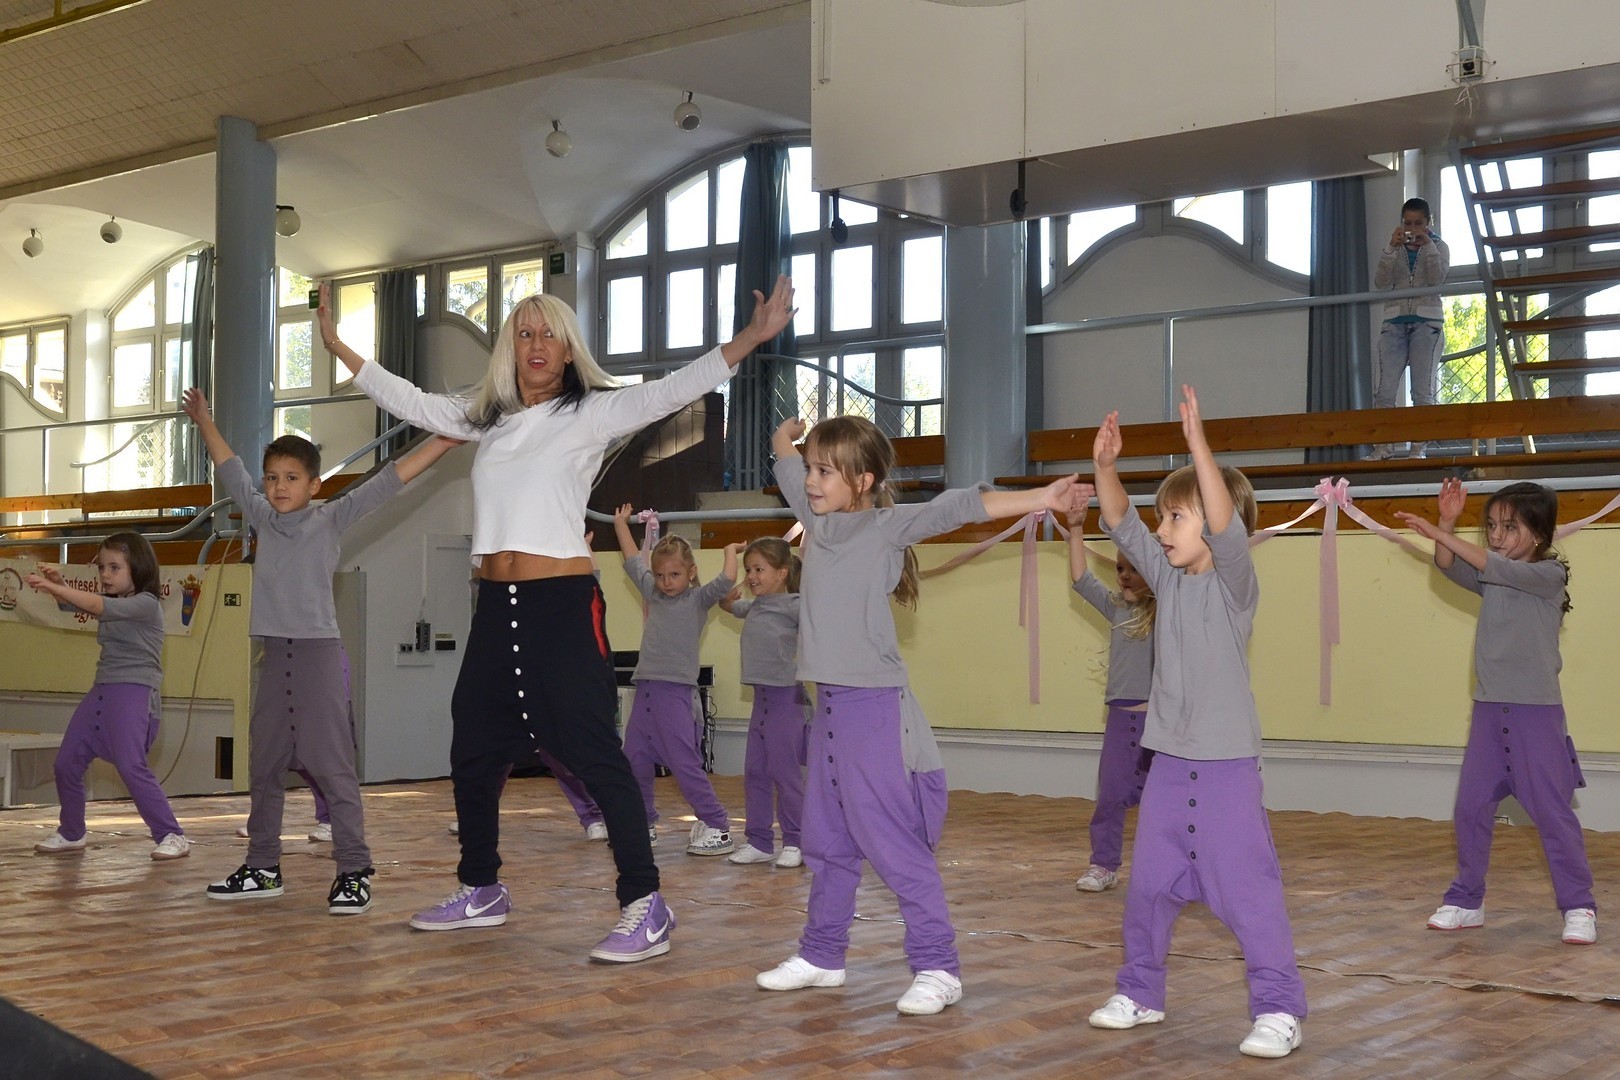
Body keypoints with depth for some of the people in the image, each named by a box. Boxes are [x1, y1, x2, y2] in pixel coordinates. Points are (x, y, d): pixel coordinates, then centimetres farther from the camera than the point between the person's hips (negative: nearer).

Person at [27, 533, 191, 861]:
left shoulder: (146, 603, -11)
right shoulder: (114, 603, 16)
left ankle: (172, 836, -12)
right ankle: (70, 833, 26)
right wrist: (58, 583, -12)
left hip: (135, 692, -9)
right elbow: (74, 603, 9)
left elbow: (96, 605, -23)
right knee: (66, 762, 10)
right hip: (102, 690, 9)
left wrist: (52, 587, -27)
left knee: (131, 766, -18)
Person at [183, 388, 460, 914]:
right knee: (264, 766, 10)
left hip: (320, 651, -5)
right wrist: (205, 423, 33)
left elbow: (389, 480, -5)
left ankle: (354, 871, -5)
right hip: (274, 654, 5)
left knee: (332, 765, -7)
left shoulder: (331, 518, -1)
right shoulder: (262, 518, 11)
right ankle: (262, 867, 21)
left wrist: (447, 438, -9)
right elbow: (232, 472, 25)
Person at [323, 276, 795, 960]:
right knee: (473, 754, 14)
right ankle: (481, 890, 31)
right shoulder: (487, 417, 15)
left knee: (595, 755, -10)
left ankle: (645, 905, -6)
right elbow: (409, 402, 26)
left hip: (564, 604, -6)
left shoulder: (591, 413, -1)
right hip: (497, 606, 7)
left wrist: (752, 336, -24)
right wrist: (338, 348, 29)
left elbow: (668, 392, -13)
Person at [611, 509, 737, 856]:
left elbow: (725, 581, -17)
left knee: (685, 763, -9)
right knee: (634, 762, 9)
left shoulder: (698, 600, -1)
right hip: (646, 690, 7)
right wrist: (621, 525, 36)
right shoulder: (654, 595, 15)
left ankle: (717, 827, -3)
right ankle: (643, 824, 23)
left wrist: (730, 551, -1)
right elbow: (634, 562, 28)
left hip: (677, 691, -7)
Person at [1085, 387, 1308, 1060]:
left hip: (1226, 763, -6)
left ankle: (1279, 1009, 4)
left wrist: (1198, 444, -36)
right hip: (1169, 760, 7)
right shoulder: (1167, 577, 7)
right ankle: (1139, 992, 25)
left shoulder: (1234, 581, -11)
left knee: (1245, 886, -5)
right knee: (1149, 884, 12)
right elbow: (1120, 525, 3)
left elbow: (1225, 525, -28)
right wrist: (1105, 468, -12)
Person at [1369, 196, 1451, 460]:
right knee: (1382, 391, -9)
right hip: (1394, 322, 1)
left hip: (1427, 322, -1)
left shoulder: (1438, 247, 9)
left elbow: (1437, 278, -8)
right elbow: (1380, 282, -3)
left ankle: (1419, 447, -2)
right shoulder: (1395, 248, 13)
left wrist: (1427, 245, -13)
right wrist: (1391, 248, -12)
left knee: (1423, 392, -4)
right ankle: (1384, 446, -7)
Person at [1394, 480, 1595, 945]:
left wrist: (1438, 533, -29)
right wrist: (1447, 523, -22)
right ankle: (1466, 901, 16)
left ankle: (1579, 907, 8)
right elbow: (1450, 568, -5)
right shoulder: (1491, 579, 10)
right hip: (1489, 708, 6)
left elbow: (1500, 568, -24)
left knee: (1551, 810, -2)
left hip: (1536, 710, -6)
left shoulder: (1549, 574, -8)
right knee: (1471, 808, 6)